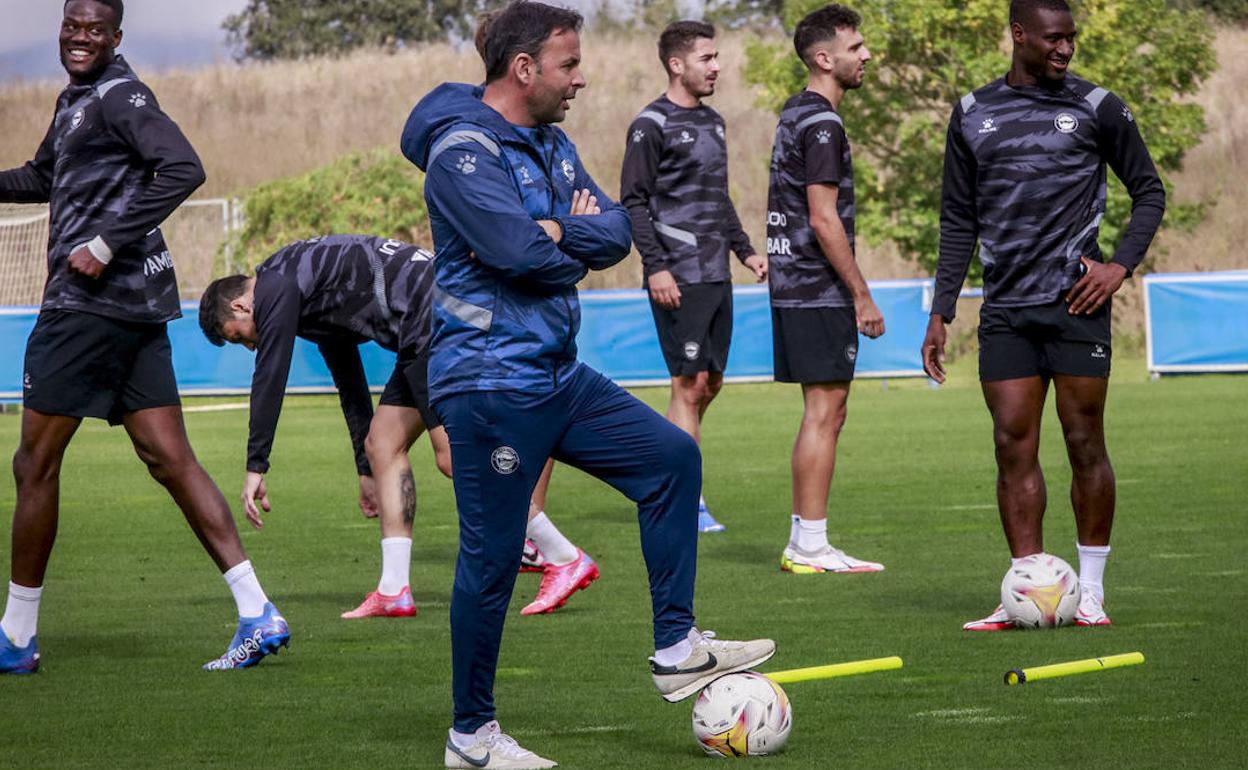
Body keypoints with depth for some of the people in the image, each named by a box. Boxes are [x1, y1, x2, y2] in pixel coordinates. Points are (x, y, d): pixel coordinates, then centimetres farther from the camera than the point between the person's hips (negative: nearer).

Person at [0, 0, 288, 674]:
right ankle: (257, 614, -3)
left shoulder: (119, 96, -9)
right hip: (137, 307, 10)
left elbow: (183, 169, -23)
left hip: (91, 300, -10)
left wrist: (105, 245, -23)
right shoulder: (73, 102, 21)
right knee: (170, 460, 4)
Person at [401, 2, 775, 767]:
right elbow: (521, 251, -26)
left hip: (558, 375, 9)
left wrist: (561, 232, -17)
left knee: (672, 456, 9)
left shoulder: (552, 145, 12)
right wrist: (580, 242, -6)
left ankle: (676, 648, 13)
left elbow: (617, 233, 3)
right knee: (493, 558, -4)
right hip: (490, 383, -9)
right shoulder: (463, 150, -16)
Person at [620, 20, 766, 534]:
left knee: (709, 383, 10)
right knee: (690, 384, -8)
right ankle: (689, 503, -5)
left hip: (715, 276, 8)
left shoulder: (712, 122, 17)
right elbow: (633, 202, -10)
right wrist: (656, 266, -17)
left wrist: (744, 249, 16)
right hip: (678, 279, -8)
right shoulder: (652, 125, -7)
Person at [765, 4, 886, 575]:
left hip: (792, 288, 10)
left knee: (825, 414, 13)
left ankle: (804, 542, 14)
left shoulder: (793, 115, 16)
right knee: (823, 412, -7)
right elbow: (823, 219, -19)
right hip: (820, 290, -10)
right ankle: (810, 548, -6)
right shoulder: (822, 125, -14)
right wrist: (863, 297, -15)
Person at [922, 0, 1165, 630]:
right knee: (1013, 447, -1)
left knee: (1084, 443, -1)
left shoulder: (1096, 107, 3)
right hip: (1006, 311, 2)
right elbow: (959, 221, 14)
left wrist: (1121, 264, -5)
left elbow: (1149, 192, 10)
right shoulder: (973, 114, 10)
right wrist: (941, 313, 8)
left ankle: (1090, 592, 8)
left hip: (1075, 302, -2)